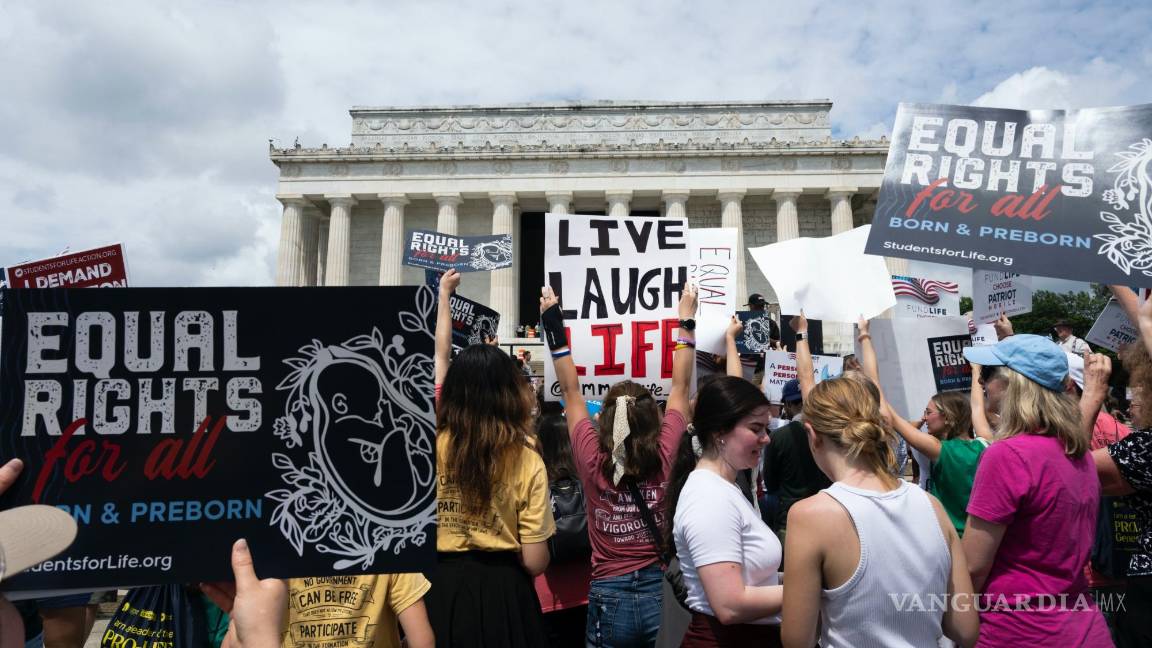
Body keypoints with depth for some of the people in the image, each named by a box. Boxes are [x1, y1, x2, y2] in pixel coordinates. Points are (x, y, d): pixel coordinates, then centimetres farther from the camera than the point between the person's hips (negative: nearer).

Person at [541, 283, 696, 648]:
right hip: (661, 592, 1)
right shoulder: (664, 458, -10)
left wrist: (554, 327, 5)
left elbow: (571, 392, 0)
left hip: (609, 597, 0)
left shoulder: (592, 461, -11)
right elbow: (680, 388, 0)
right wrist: (686, 323, 8)